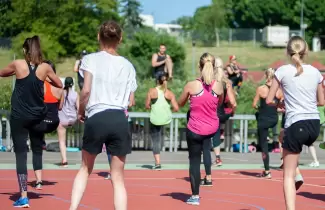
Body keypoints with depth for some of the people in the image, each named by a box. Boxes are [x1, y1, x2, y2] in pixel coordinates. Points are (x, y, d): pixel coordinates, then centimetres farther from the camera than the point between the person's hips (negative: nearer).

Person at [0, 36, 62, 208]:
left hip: (19, 116, -2)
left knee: (21, 154, -2)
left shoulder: (18, 64, -7)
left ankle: (23, 197, -8)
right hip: (38, 116, 2)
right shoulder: (45, 67, -3)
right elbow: (59, 85, 11)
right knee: (37, 150, 25)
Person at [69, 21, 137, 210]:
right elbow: (130, 99, 12)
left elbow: (86, 91, -6)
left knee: (85, 169, 21)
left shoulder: (90, 59, 3)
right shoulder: (128, 65, 13)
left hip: (96, 119, -1)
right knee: (118, 179, 6)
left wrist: (81, 111, 10)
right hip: (120, 120, 1)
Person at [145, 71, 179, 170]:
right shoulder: (170, 93, -5)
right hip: (166, 119, 3)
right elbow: (176, 108, -8)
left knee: (155, 140, 5)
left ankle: (157, 163, -3)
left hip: (155, 119, -3)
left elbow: (147, 106, -3)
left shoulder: (152, 91, -9)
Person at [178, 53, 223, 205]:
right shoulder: (219, 86, -8)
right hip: (212, 128, 3)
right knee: (205, 148, 37)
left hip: (195, 130, -3)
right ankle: (208, 175, 35)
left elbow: (180, 104, 3)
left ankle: (195, 196, 10)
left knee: (194, 161, 7)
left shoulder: (191, 85, -15)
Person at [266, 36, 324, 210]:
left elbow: (269, 100, -2)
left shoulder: (283, 71, -3)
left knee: (288, 175, 0)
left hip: (296, 125, -5)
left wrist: (280, 104, 18)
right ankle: (297, 175, 19)